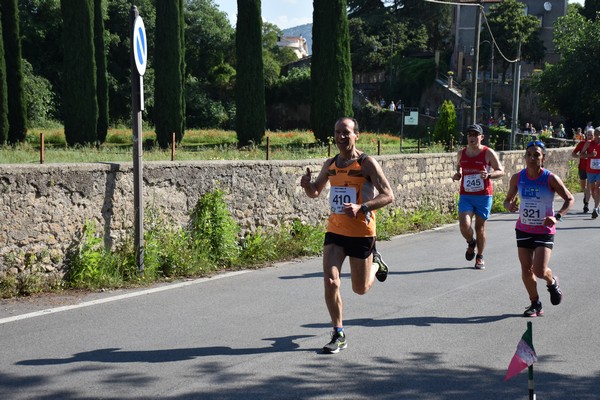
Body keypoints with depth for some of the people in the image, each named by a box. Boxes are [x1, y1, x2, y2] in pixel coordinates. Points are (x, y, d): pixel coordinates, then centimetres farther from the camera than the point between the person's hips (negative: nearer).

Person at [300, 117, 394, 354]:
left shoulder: (367, 163, -11)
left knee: (360, 289, 10)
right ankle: (338, 335, 4)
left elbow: (388, 195, -15)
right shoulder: (330, 164, 6)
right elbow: (315, 193, 19)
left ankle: (376, 263, 44)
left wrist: (361, 207, -29)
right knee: (330, 282, -11)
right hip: (335, 231, 4)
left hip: (361, 233, -4)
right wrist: (307, 185, -5)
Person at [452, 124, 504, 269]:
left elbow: (501, 171, -1)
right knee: (464, 225, -15)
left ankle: (480, 257, 20)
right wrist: (457, 174, 6)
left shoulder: (488, 153, -3)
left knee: (480, 227, 4)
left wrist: (488, 174, -21)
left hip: (483, 196, -2)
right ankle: (471, 243, 19)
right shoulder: (461, 153, 8)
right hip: (465, 196, 2)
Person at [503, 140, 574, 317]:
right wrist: (509, 205, -16)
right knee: (526, 270, 4)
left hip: (545, 231, -3)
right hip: (524, 230, 3)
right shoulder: (517, 178, -4)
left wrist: (557, 217, -20)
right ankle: (535, 304, 23)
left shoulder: (550, 179, -13)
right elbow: (508, 199, 9)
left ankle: (552, 283, 24)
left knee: (540, 271, -12)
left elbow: (569, 199, -5)